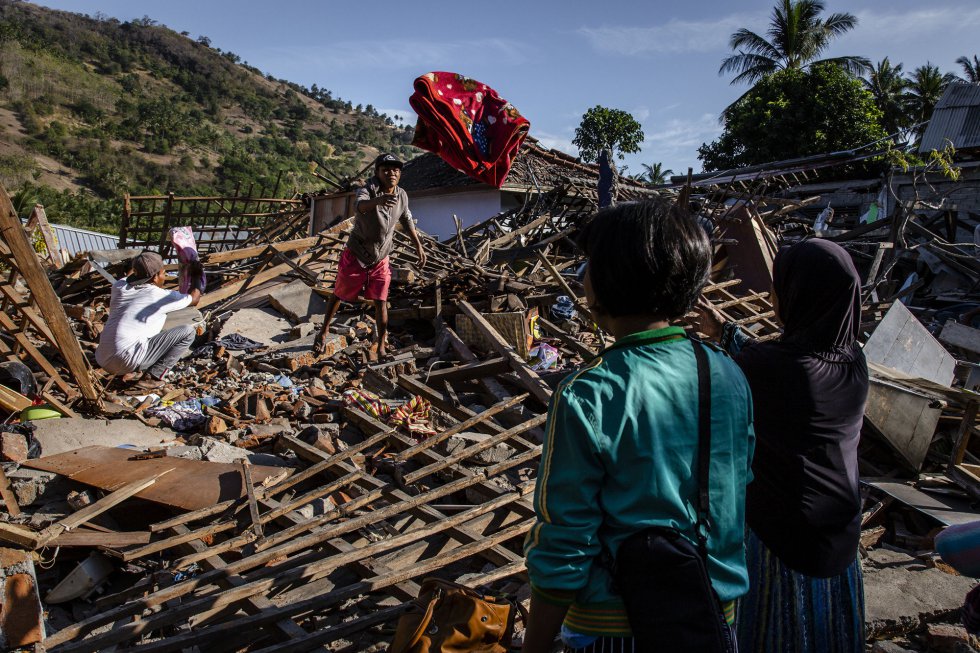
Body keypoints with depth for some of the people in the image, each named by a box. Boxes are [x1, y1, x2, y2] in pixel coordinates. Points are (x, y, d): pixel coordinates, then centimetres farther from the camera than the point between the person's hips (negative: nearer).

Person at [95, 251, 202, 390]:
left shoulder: (119, 286, 11)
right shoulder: (160, 296, -5)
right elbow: (194, 299, 13)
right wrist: (198, 276, 27)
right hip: (127, 362, -8)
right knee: (188, 331, -2)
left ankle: (134, 372, 16)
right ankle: (151, 377, -1)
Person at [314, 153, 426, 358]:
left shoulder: (402, 196, -5)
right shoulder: (368, 189, -23)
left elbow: (407, 221, 13)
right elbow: (359, 205, -47)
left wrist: (419, 246, 12)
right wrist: (378, 200, -68)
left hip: (380, 259, 3)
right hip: (355, 256, -3)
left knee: (380, 302, 0)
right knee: (339, 295, 14)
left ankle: (382, 346, 12)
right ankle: (324, 331, 36)